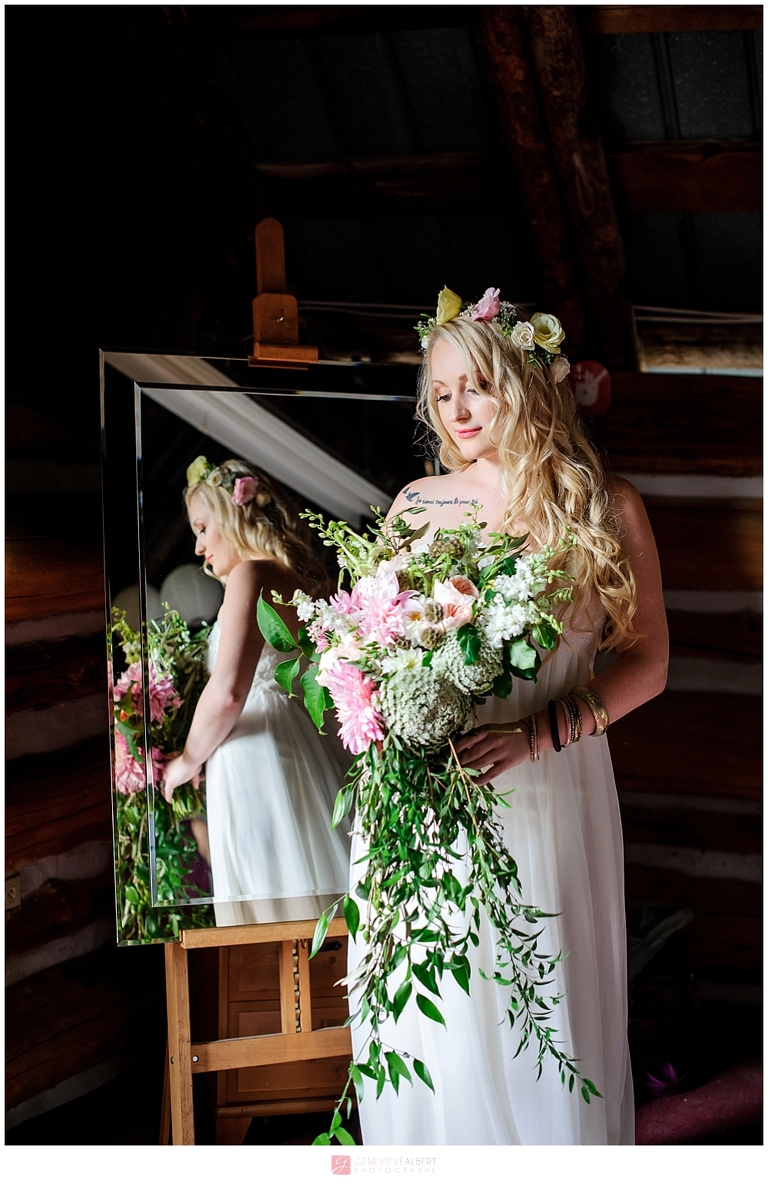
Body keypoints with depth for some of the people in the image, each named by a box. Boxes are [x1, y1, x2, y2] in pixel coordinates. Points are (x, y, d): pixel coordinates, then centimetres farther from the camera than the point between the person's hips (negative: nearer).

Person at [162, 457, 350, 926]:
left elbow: (227, 693, -18)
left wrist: (189, 759, -1)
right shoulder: (302, 580, 18)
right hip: (312, 755, 8)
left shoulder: (252, 574, -6)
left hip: (257, 765, -8)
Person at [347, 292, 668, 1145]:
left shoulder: (606, 507, 0)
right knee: (432, 1017, 8)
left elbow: (647, 661, -1)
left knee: (544, 1004, 5)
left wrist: (534, 733, -15)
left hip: (551, 786, -2)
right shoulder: (416, 505, 7)